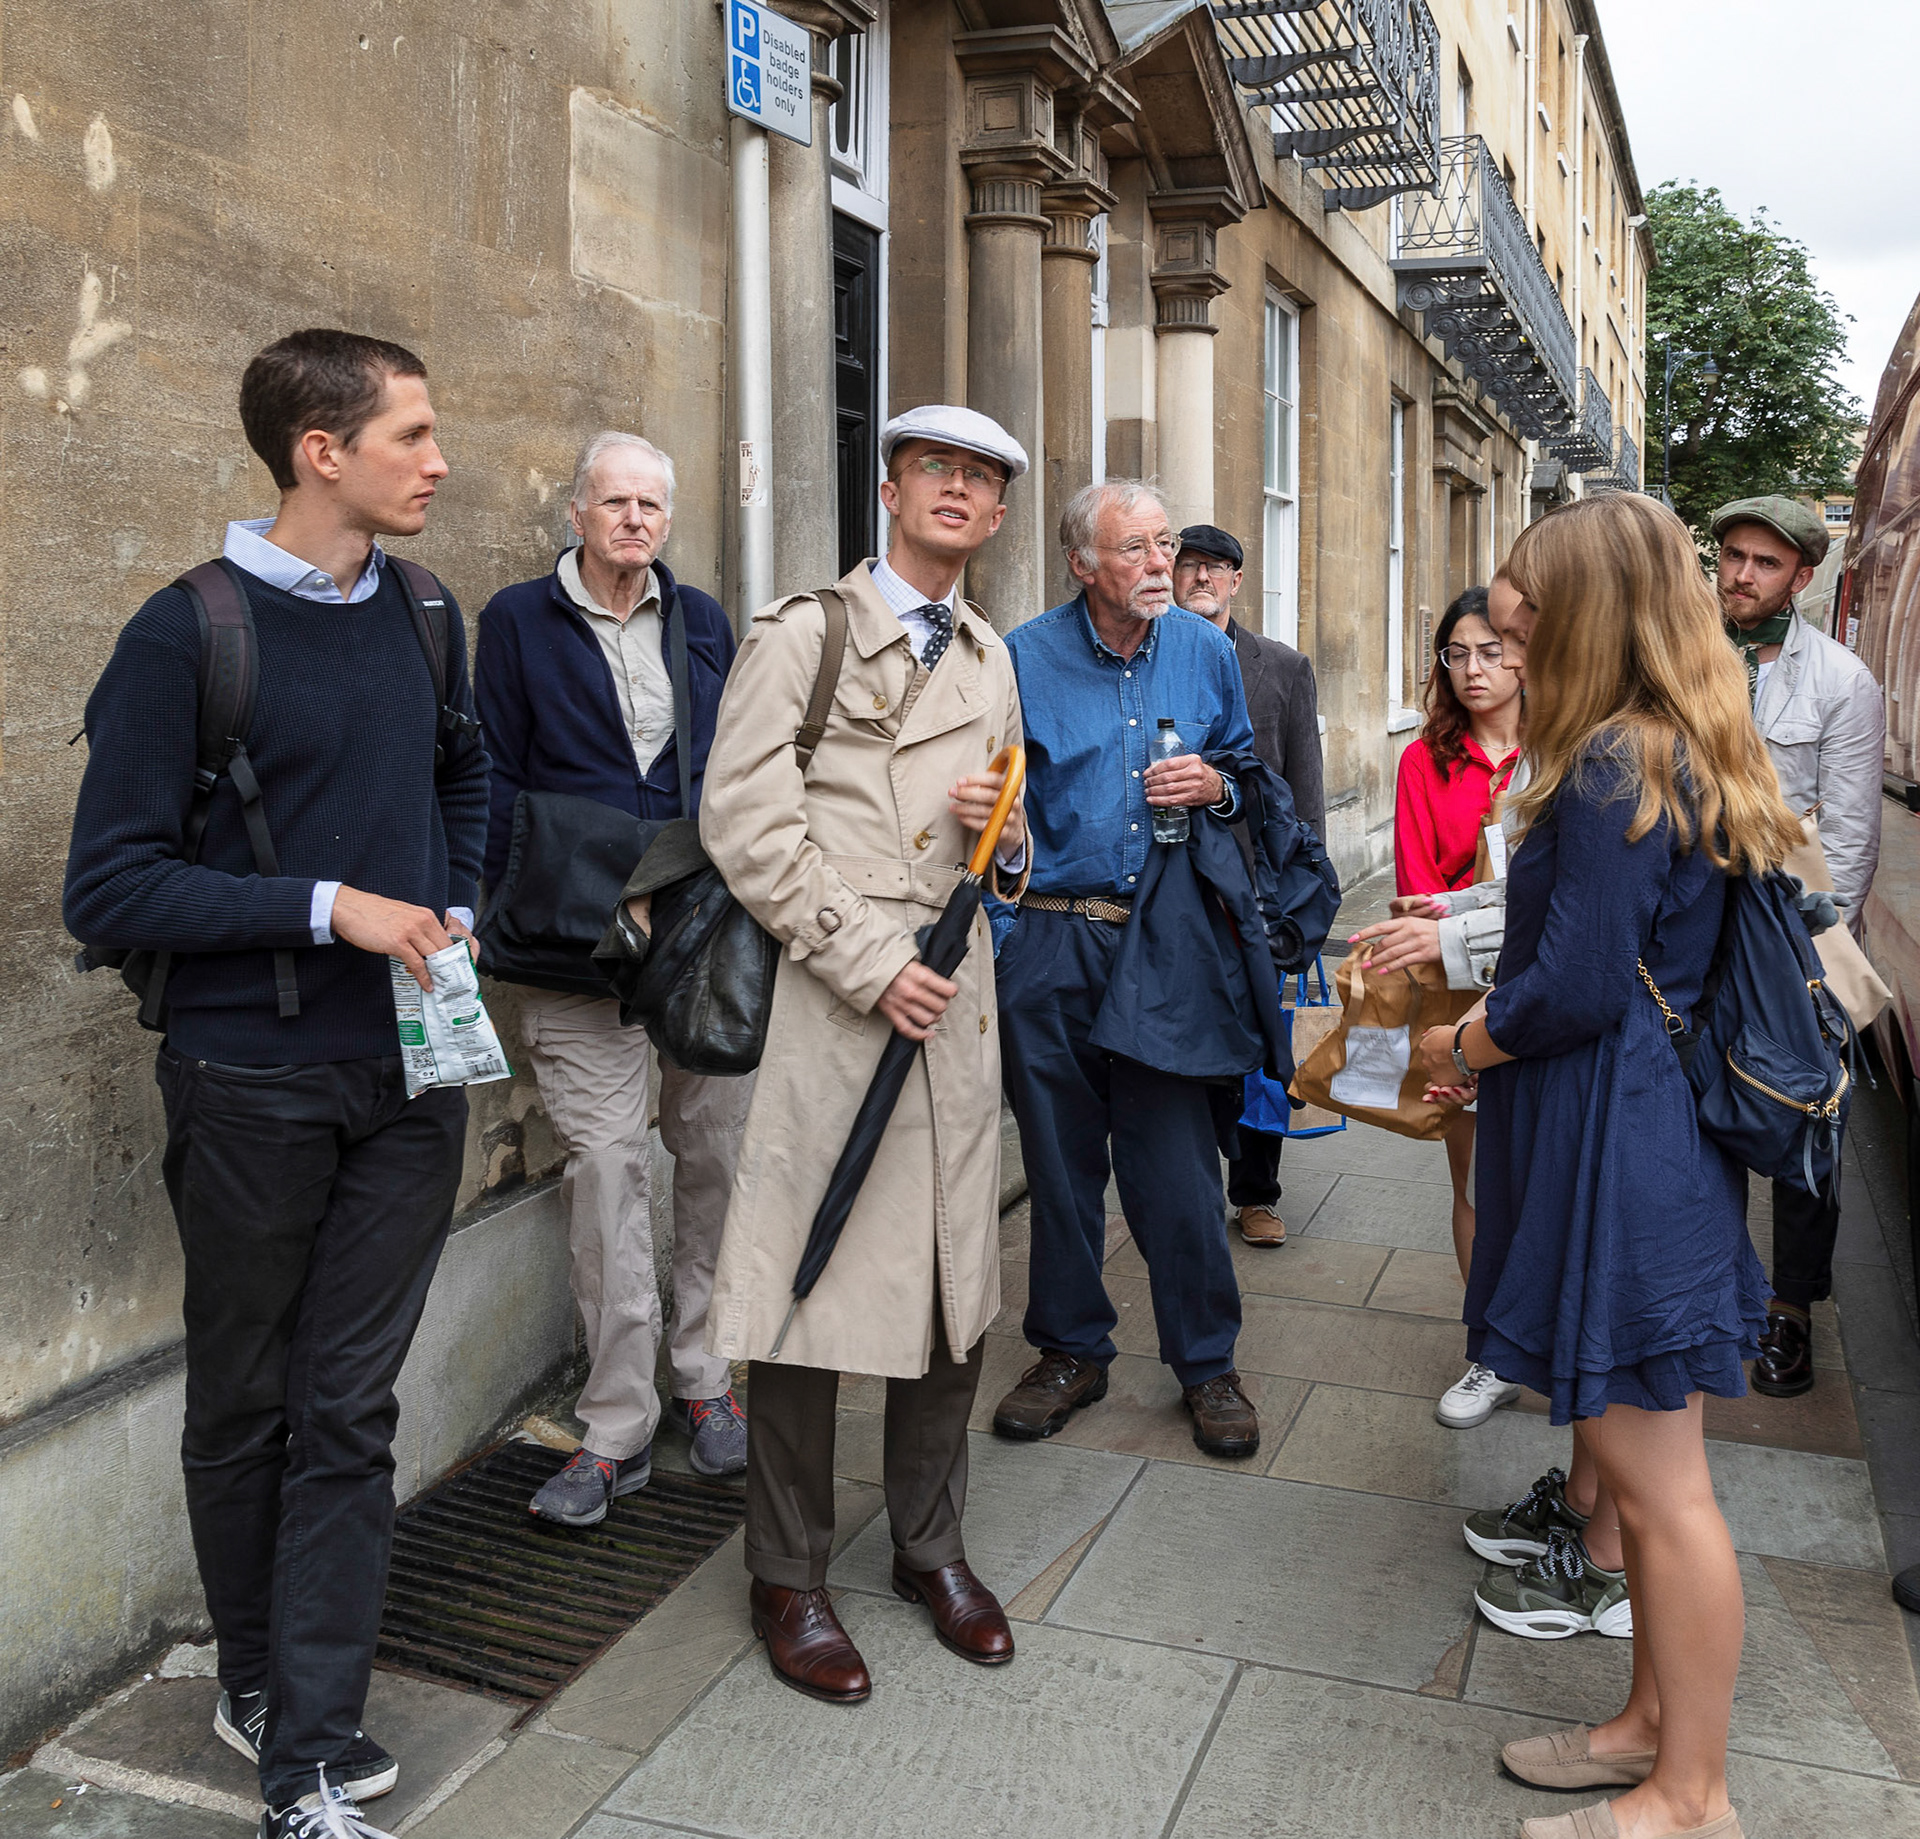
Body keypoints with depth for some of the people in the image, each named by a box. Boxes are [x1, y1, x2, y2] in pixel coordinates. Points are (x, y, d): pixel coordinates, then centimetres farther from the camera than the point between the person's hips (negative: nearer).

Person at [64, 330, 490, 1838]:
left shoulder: (424, 618, 6)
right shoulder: (188, 633, -11)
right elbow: (110, 888, -11)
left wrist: (454, 908, 7)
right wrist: (327, 907, -17)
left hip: (411, 1076, 4)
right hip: (254, 1083, -3)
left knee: (351, 1412, 6)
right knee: (246, 1409, 14)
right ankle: (257, 1677, 36)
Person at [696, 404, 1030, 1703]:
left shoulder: (990, 659, 17)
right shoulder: (803, 634, -1)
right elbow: (747, 827, -8)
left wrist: (1004, 828, -1)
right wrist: (870, 962, -13)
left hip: (956, 1000, 6)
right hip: (832, 1002, -5)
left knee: (955, 1286, 10)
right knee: (811, 1287, -1)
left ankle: (932, 1546, 29)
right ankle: (792, 1582, 17)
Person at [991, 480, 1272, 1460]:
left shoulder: (1206, 652, 6)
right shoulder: (1023, 659, -1)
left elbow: (1247, 768, 18)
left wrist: (1216, 786, -3)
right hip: (1053, 940, 0)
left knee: (1178, 1161, 1)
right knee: (1059, 1157, 10)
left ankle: (1206, 1361, 19)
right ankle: (1071, 1349, 28)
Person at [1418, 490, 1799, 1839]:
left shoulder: (1612, 767, -19)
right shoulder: (1696, 757, 11)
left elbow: (1575, 988, -21)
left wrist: (1463, 1047, -3)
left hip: (1609, 1151, -10)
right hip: (1668, 1131, 10)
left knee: (1661, 1484, 2)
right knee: (1655, 1467, 19)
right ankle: (1658, 1723, 35)